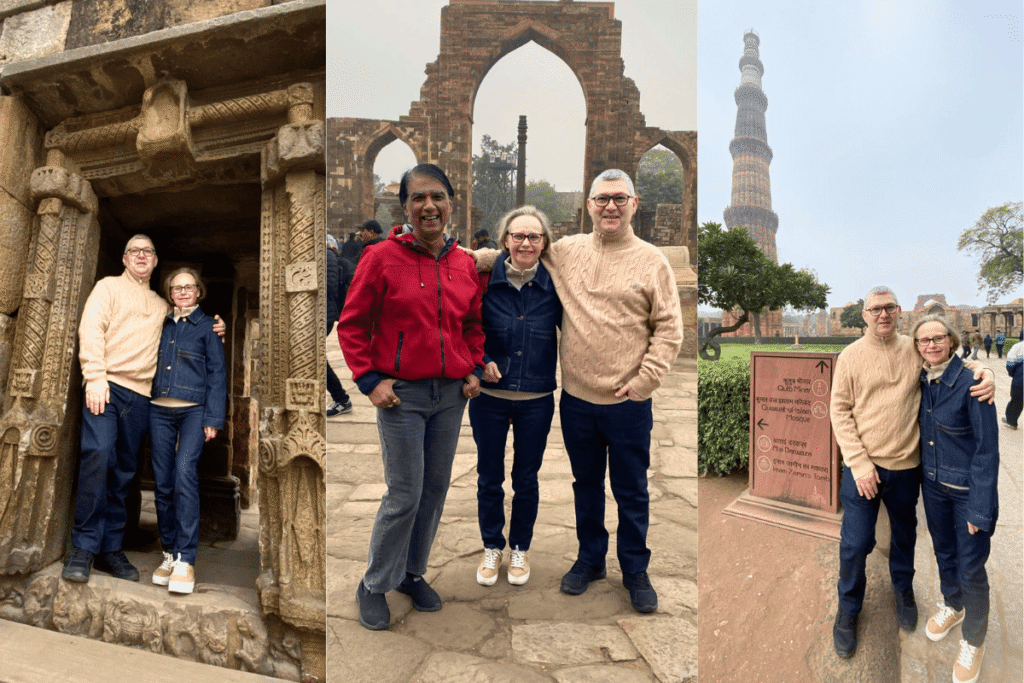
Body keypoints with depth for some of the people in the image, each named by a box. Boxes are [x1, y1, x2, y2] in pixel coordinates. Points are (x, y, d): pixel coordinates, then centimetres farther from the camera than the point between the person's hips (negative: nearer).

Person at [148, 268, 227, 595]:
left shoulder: (208, 325, 4)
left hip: (193, 410, -4)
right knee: (162, 482, 4)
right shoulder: (162, 325, 16)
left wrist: (213, 419, -7)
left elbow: (217, 374, 0)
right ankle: (169, 553, 15)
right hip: (160, 410, 4)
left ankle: (185, 559, -18)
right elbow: (154, 367, 17)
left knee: (184, 473, -20)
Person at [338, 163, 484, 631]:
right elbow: (351, 325, -4)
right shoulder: (382, 258, -9)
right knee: (405, 495, -1)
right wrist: (370, 380, -11)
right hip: (400, 395, -5)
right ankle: (374, 586, 23)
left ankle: (413, 573, 35)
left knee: (435, 490, 14)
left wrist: (475, 370, 6)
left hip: (451, 396, 5)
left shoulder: (465, 264, 5)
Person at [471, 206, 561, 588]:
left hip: (537, 401, 0)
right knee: (489, 477, 14)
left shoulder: (554, 285, -7)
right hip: (489, 398, 0)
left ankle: (520, 549, 36)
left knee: (526, 479, 15)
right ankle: (492, 547, 36)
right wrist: (480, 361, -12)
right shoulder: (484, 281, -8)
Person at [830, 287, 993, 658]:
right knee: (855, 543, 3)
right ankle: (848, 607, 26)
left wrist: (982, 375, -14)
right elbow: (839, 411, -7)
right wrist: (860, 463, -13)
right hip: (862, 466, -2)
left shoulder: (915, 350, -1)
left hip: (906, 465, 3)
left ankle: (903, 588, 49)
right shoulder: (851, 355, -7)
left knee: (904, 534, 22)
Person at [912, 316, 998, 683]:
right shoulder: (922, 381, -4)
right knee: (943, 551, 23)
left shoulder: (971, 383, -22)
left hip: (968, 488, -5)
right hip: (932, 483, 5)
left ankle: (973, 642, 29)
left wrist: (981, 509, -18)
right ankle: (952, 605, 49)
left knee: (970, 568, 7)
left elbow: (987, 449, -19)